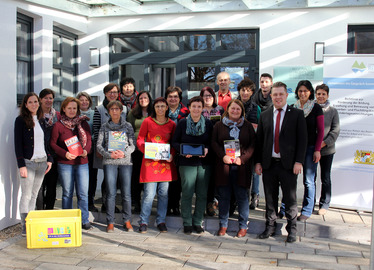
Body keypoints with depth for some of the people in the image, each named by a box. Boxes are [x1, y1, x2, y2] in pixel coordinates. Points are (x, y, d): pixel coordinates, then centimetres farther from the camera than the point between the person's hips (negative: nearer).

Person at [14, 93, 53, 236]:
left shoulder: (41, 120, 13)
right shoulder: (21, 120, -4)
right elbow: (17, 143, -8)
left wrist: (49, 159, 8)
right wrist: (21, 165, -14)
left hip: (42, 162, 5)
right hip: (28, 162, -5)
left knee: (34, 195, 10)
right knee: (26, 195, -3)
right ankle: (25, 228, 3)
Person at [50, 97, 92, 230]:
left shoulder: (83, 123, 7)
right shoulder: (58, 125, 0)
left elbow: (89, 139, 7)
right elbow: (53, 143, -1)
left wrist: (86, 150, -13)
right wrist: (65, 153, -15)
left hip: (82, 162, 2)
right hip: (64, 164, -2)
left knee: (83, 193, 2)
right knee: (67, 193, 8)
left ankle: (84, 220, 13)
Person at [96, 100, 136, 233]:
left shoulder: (128, 126, 10)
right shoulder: (104, 127, 11)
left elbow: (133, 144, 5)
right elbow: (99, 145, 5)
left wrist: (124, 153, -12)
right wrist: (109, 154, -11)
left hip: (126, 162, 0)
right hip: (109, 162, 0)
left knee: (126, 193, -1)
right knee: (111, 193, -2)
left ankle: (127, 221, 11)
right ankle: (110, 222, 7)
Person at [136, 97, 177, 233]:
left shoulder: (172, 124, 8)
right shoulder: (147, 122, 1)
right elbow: (140, 140, 3)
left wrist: (172, 155, -5)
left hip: (166, 162, 3)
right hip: (150, 161, -3)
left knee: (164, 193, 7)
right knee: (149, 194, -5)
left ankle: (161, 221, 20)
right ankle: (143, 222, 10)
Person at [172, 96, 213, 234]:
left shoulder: (208, 124, 8)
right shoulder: (182, 123, 4)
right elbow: (175, 142, 6)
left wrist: (207, 149, -8)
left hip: (204, 163, 2)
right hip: (187, 162, -2)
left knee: (202, 194, 4)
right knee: (187, 193, -1)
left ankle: (198, 222, 17)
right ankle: (187, 223, 12)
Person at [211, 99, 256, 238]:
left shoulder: (247, 126, 9)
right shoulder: (219, 125, 10)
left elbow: (253, 144, 3)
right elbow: (214, 142, 4)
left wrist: (243, 158, -11)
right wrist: (223, 156, -11)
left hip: (241, 166, 0)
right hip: (223, 165, 1)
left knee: (242, 196, 2)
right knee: (223, 196, 6)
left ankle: (243, 226, 14)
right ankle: (223, 225, 18)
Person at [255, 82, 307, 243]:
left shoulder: (297, 114, 0)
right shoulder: (264, 116, 9)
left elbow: (302, 140, -3)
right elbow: (259, 140, 10)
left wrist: (298, 161, -10)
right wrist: (258, 162, 3)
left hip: (288, 164, -2)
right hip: (268, 163, 3)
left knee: (290, 198, 7)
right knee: (270, 198, 11)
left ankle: (292, 230, 20)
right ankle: (270, 227, 25)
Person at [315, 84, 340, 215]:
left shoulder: (332, 111, 2)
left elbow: (335, 130, -2)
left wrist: (325, 142, -14)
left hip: (327, 149, -1)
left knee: (325, 178, 7)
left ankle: (324, 204, 18)